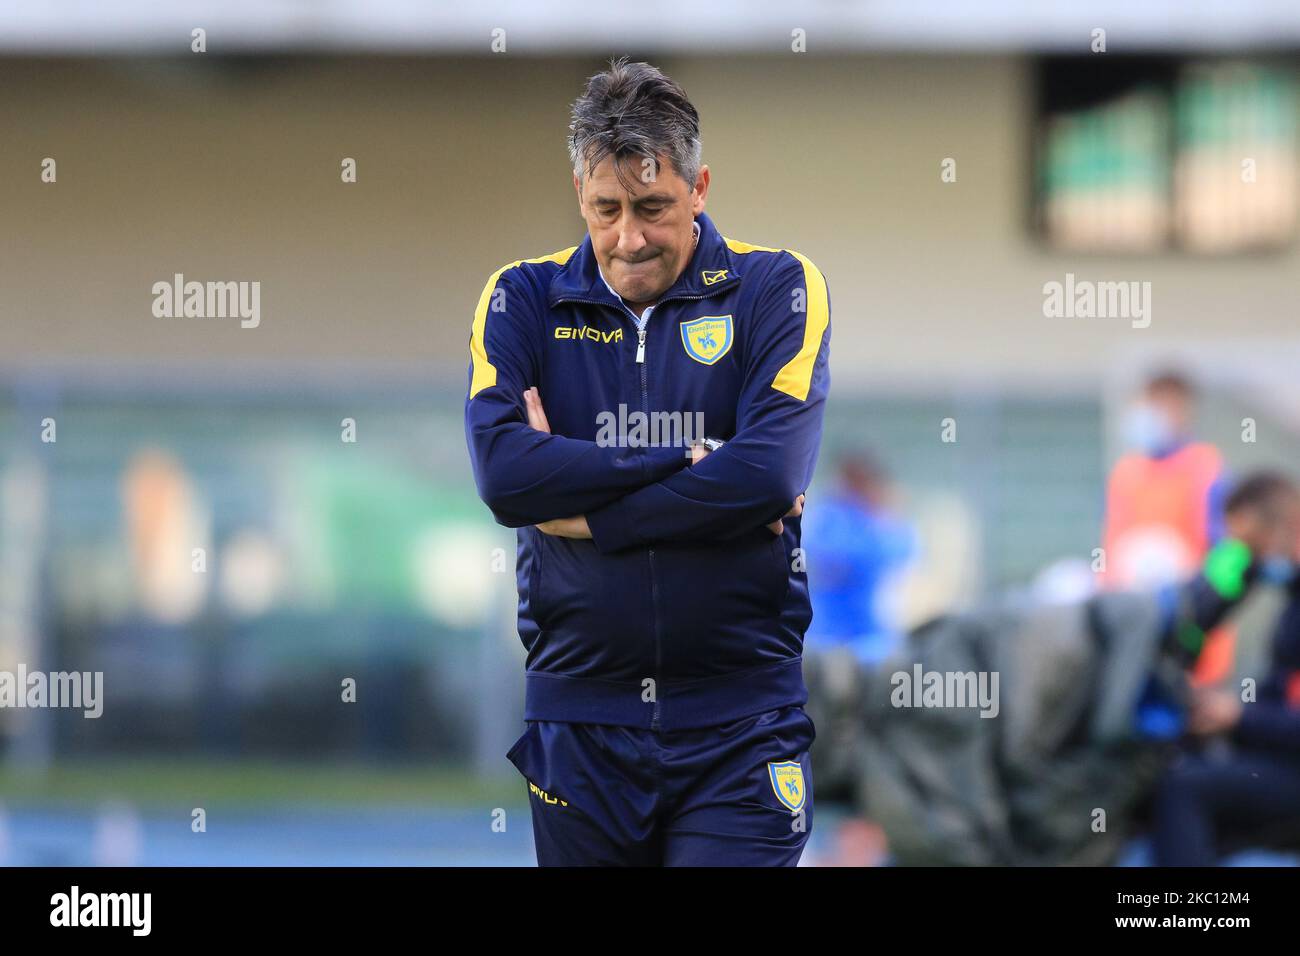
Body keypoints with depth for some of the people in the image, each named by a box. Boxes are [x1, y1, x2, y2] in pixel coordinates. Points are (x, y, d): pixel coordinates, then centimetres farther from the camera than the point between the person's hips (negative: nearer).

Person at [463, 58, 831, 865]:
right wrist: (689, 463, -14)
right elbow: (502, 470, -11)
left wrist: (584, 511, -11)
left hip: (739, 725, -2)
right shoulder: (525, 300, 6)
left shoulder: (775, 290, 0)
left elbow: (771, 475, -14)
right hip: (578, 722, 2)